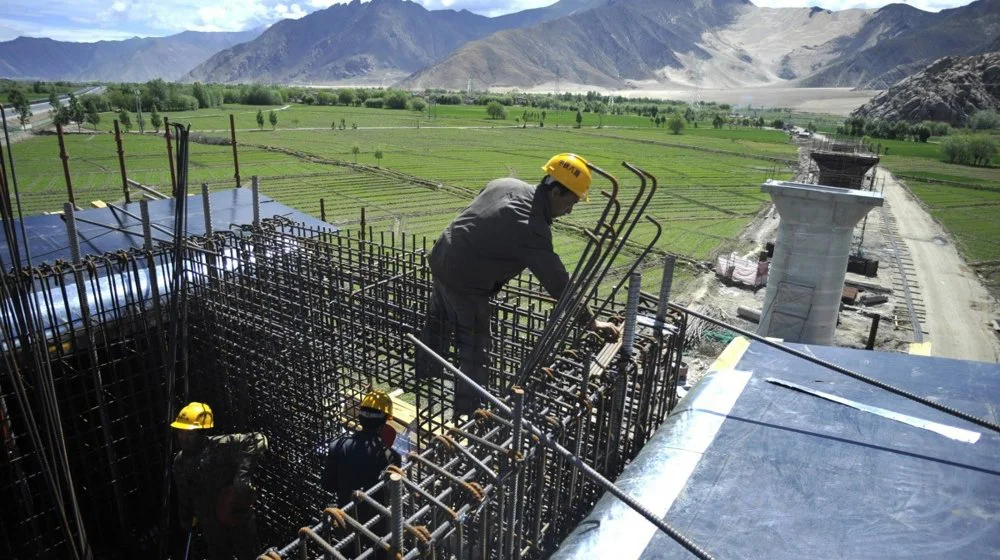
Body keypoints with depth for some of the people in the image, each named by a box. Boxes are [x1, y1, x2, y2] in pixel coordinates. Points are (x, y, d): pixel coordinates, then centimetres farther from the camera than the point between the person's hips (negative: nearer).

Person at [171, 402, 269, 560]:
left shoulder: (220, 446, -24)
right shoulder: (180, 461, 0)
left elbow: (258, 440, -36)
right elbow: (184, 495, 16)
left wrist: (242, 474, -41)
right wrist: (186, 520, 22)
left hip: (238, 520, -6)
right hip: (211, 528, 6)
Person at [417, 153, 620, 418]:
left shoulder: (506, 184, 1)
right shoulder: (532, 229, -24)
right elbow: (558, 282, -22)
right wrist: (591, 321, -15)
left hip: (441, 259, 10)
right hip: (465, 282, -9)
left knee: (438, 324, 28)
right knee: (475, 350, 5)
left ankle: (424, 376, 51)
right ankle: (468, 413, 18)